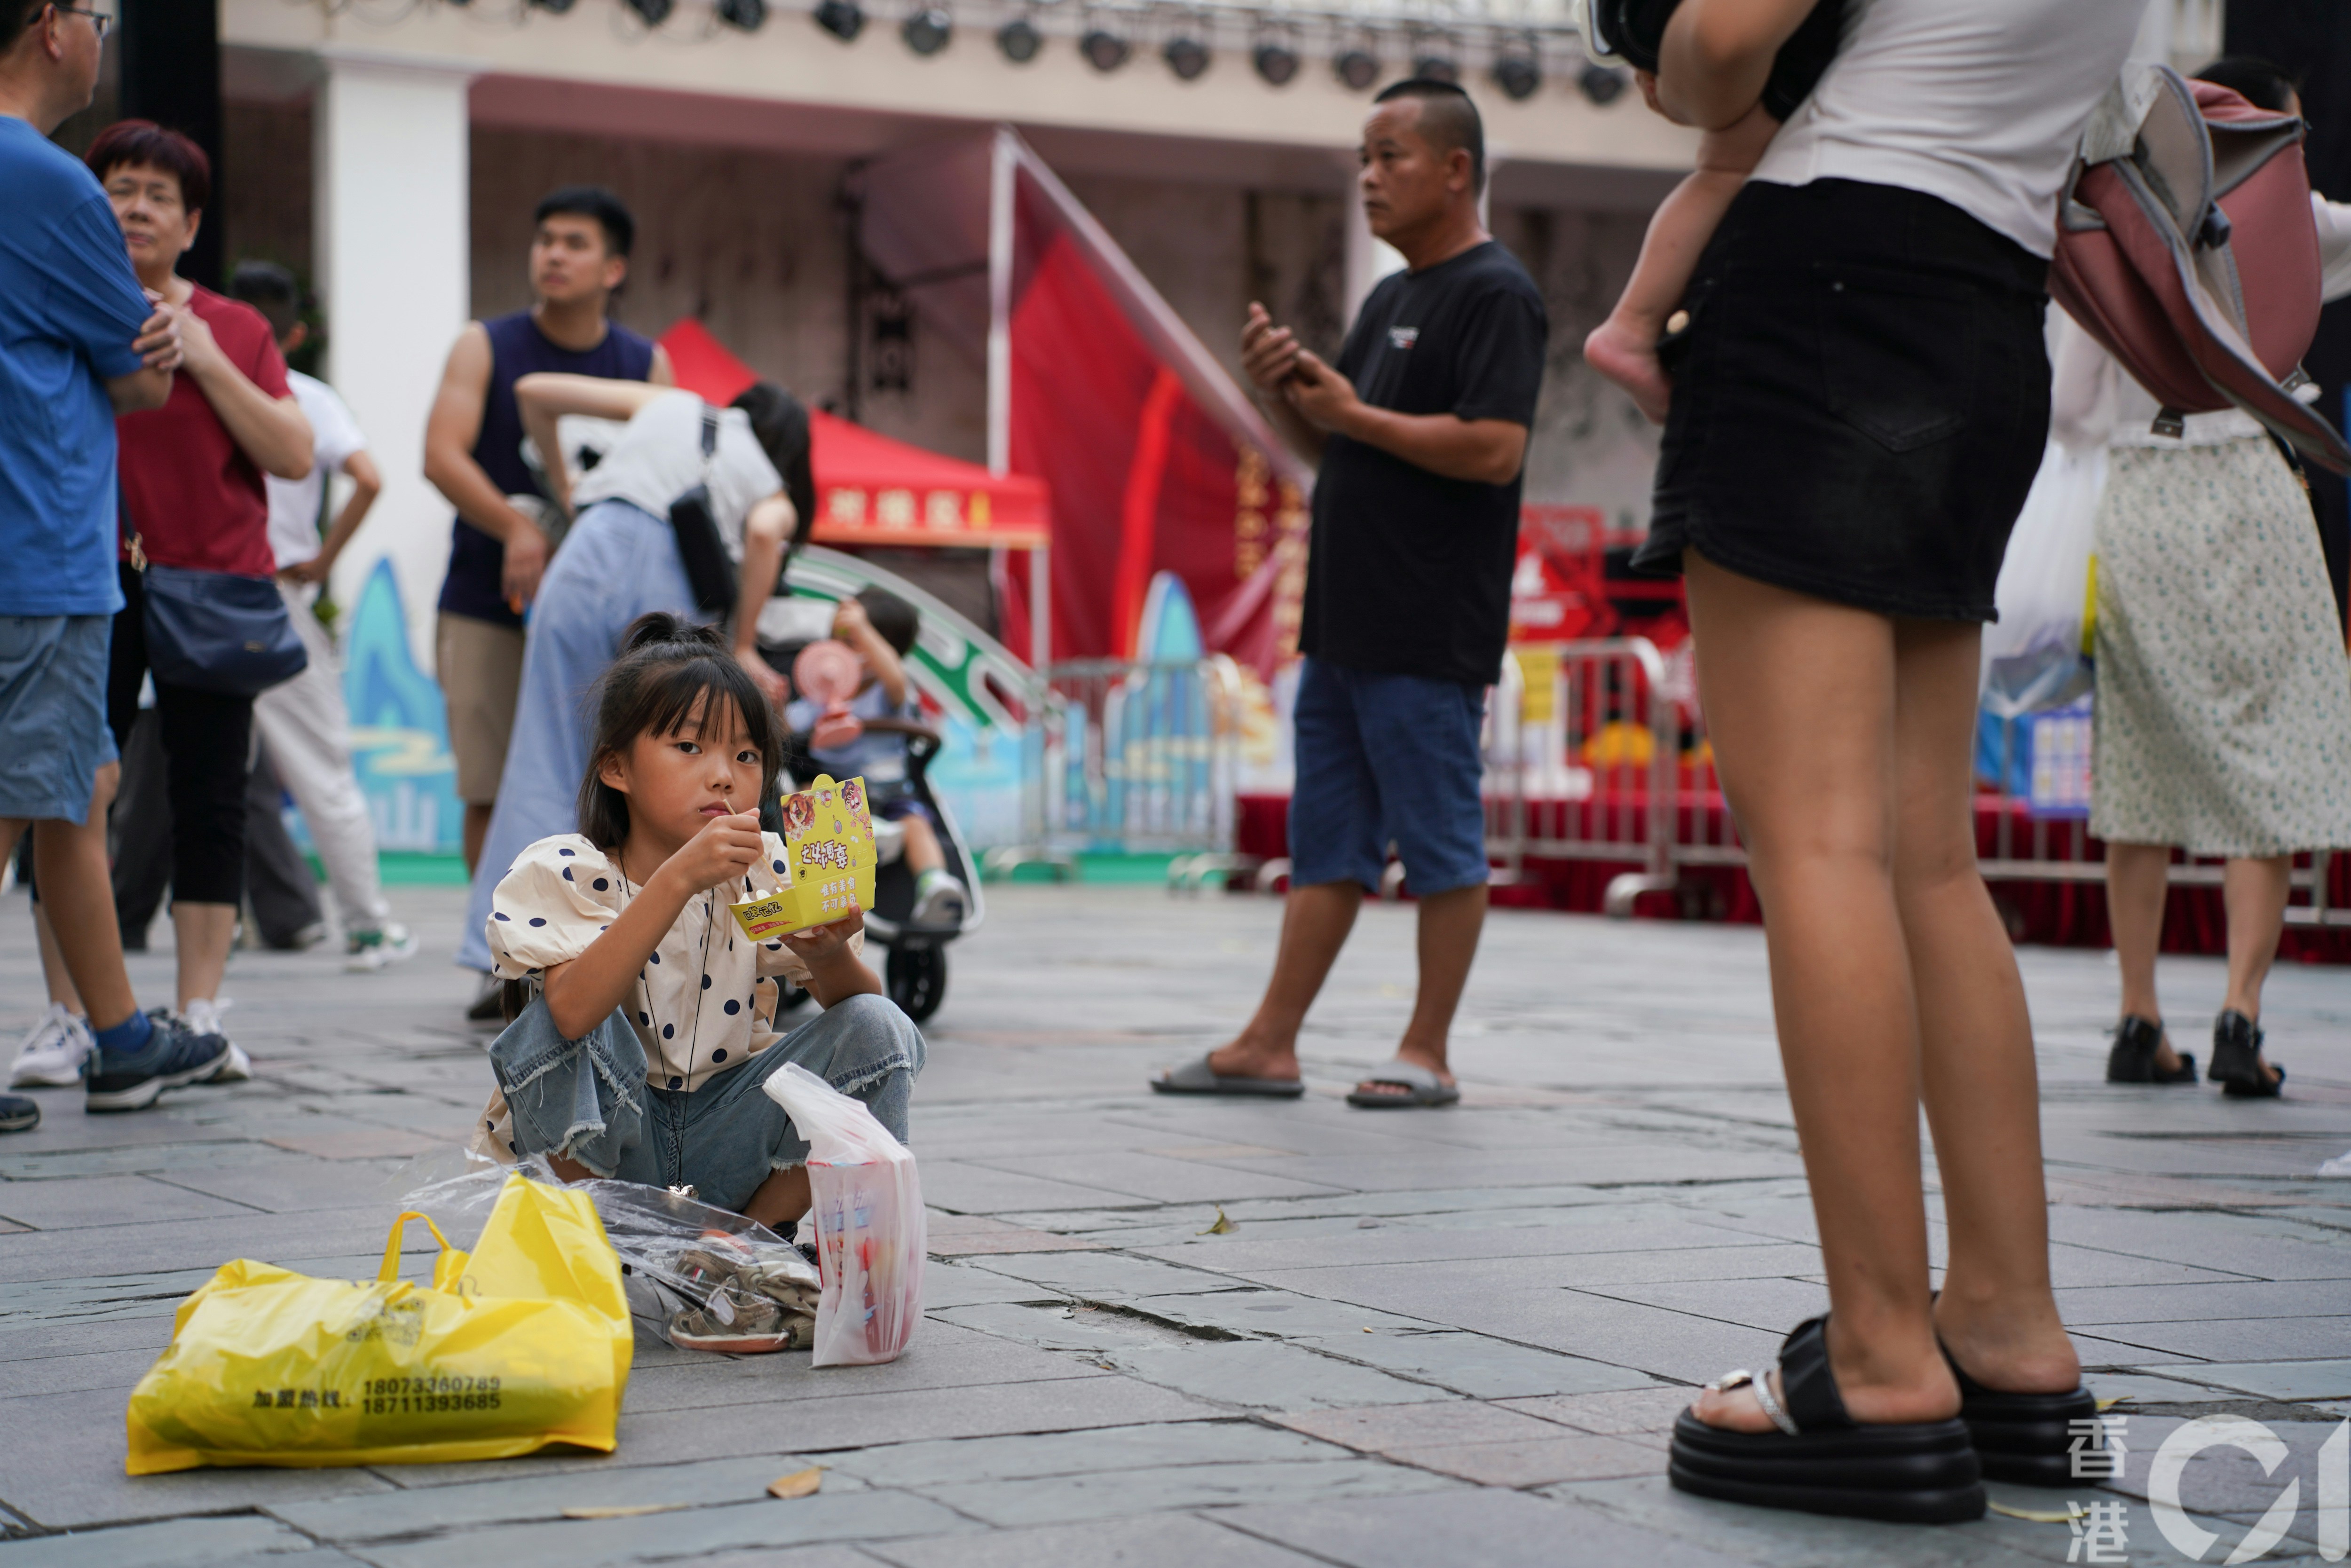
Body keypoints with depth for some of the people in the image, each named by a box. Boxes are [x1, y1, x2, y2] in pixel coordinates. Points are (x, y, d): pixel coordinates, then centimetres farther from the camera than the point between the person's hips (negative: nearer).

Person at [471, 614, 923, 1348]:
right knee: (546, 1035, -32)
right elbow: (574, 1012, -35)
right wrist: (678, 878, -41)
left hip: (721, 1139, 3)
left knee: (881, 1031, -17)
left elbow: (858, 1008, -11)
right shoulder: (563, 874, -14)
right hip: (601, 1136, -3)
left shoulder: (768, 874, -3)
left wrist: (828, 954, -35)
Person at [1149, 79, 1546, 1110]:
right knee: (1326, 842, 10)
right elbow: (1328, 448, 24)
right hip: (1346, 625, 9)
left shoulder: (1496, 294, -9)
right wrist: (1278, 389, 4)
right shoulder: (1389, 300, 20)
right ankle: (1269, 1046, 13)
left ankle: (1427, 1055, 6)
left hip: (1429, 634, -9)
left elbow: (1495, 448, -21)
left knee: (1441, 844, -1)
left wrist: (1353, 413, -13)